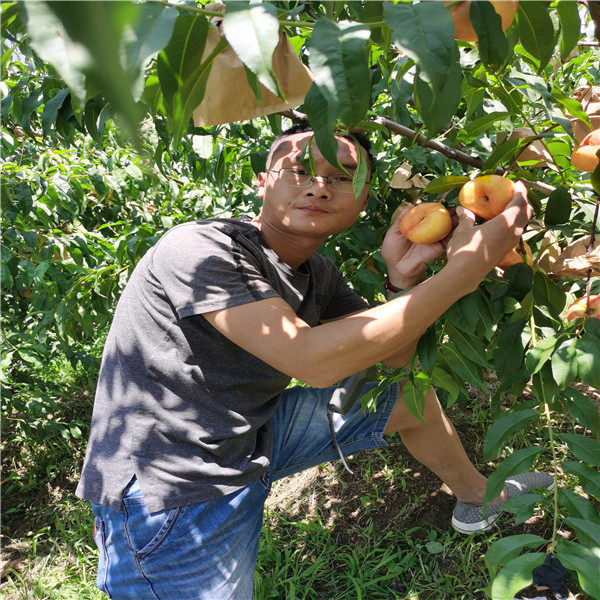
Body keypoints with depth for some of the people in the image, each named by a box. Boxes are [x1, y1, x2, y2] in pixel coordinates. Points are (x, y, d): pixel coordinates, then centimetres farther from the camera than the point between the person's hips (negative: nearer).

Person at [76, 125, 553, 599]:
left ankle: (477, 496, 37)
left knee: (411, 396, 13)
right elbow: (313, 361, -32)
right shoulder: (198, 250, -24)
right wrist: (466, 268, -30)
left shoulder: (317, 273, 1)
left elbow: (393, 358, 4)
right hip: (169, 493, -6)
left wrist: (403, 281, -17)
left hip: (254, 439, 7)